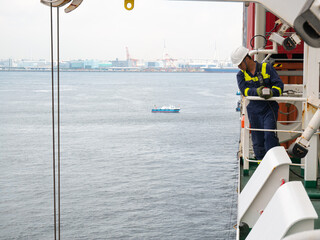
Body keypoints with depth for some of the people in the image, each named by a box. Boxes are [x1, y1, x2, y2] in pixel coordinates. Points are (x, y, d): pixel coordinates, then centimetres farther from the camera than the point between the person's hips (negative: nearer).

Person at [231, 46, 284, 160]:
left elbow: (279, 84, -4)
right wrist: (257, 91, -28)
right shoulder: (241, 75, 7)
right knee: (257, 139, 6)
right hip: (254, 110, 3)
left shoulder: (267, 68, 1)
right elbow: (244, 90, -9)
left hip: (269, 108, -3)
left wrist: (272, 92, -25)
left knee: (270, 135, -17)